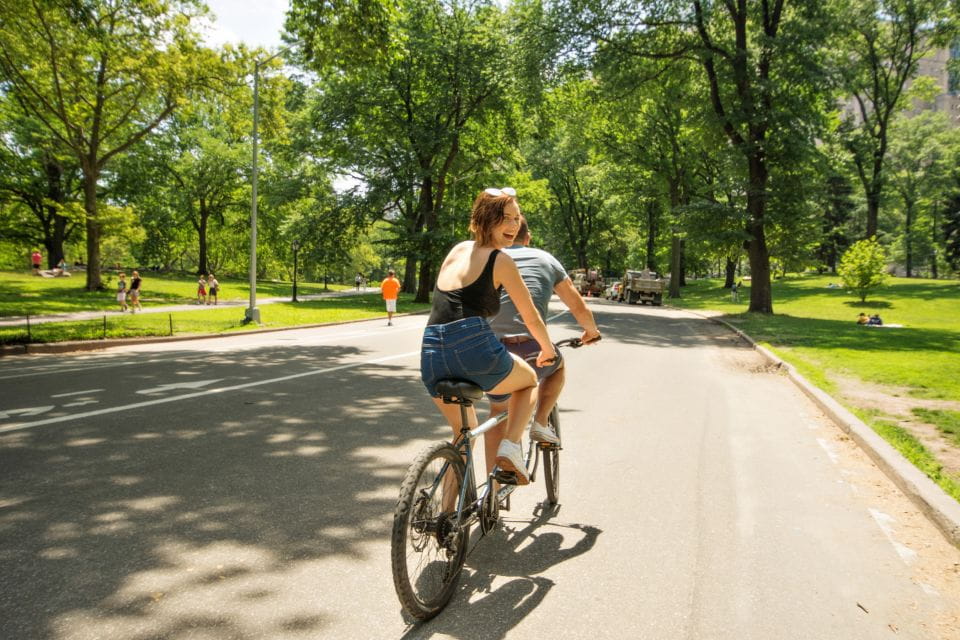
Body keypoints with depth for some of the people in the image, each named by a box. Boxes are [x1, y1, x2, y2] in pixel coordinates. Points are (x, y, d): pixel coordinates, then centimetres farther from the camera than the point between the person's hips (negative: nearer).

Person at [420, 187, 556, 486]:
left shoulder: (457, 250, 21)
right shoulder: (501, 260, 1)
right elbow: (531, 318, 8)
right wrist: (548, 349, 27)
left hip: (432, 356, 6)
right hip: (474, 349, -6)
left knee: (464, 432, 30)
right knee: (529, 380, 28)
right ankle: (510, 445, 6)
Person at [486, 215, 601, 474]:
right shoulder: (545, 260, 15)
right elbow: (580, 309, 21)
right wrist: (592, 331, 41)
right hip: (531, 353, -1)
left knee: (497, 412, 25)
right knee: (558, 364, 34)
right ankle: (540, 423, 20)